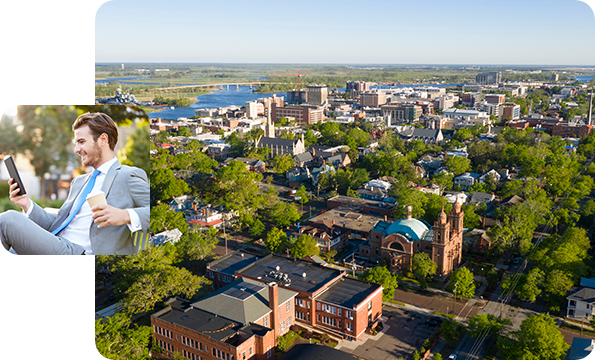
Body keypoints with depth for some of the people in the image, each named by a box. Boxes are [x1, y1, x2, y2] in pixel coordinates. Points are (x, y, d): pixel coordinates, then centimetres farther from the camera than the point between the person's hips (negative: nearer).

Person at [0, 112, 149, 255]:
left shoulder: (129, 176, -1)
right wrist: (28, 205, 9)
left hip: (80, 251, -8)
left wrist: (126, 216, -27)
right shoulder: (79, 181, 28)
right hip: (55, 243, 8)